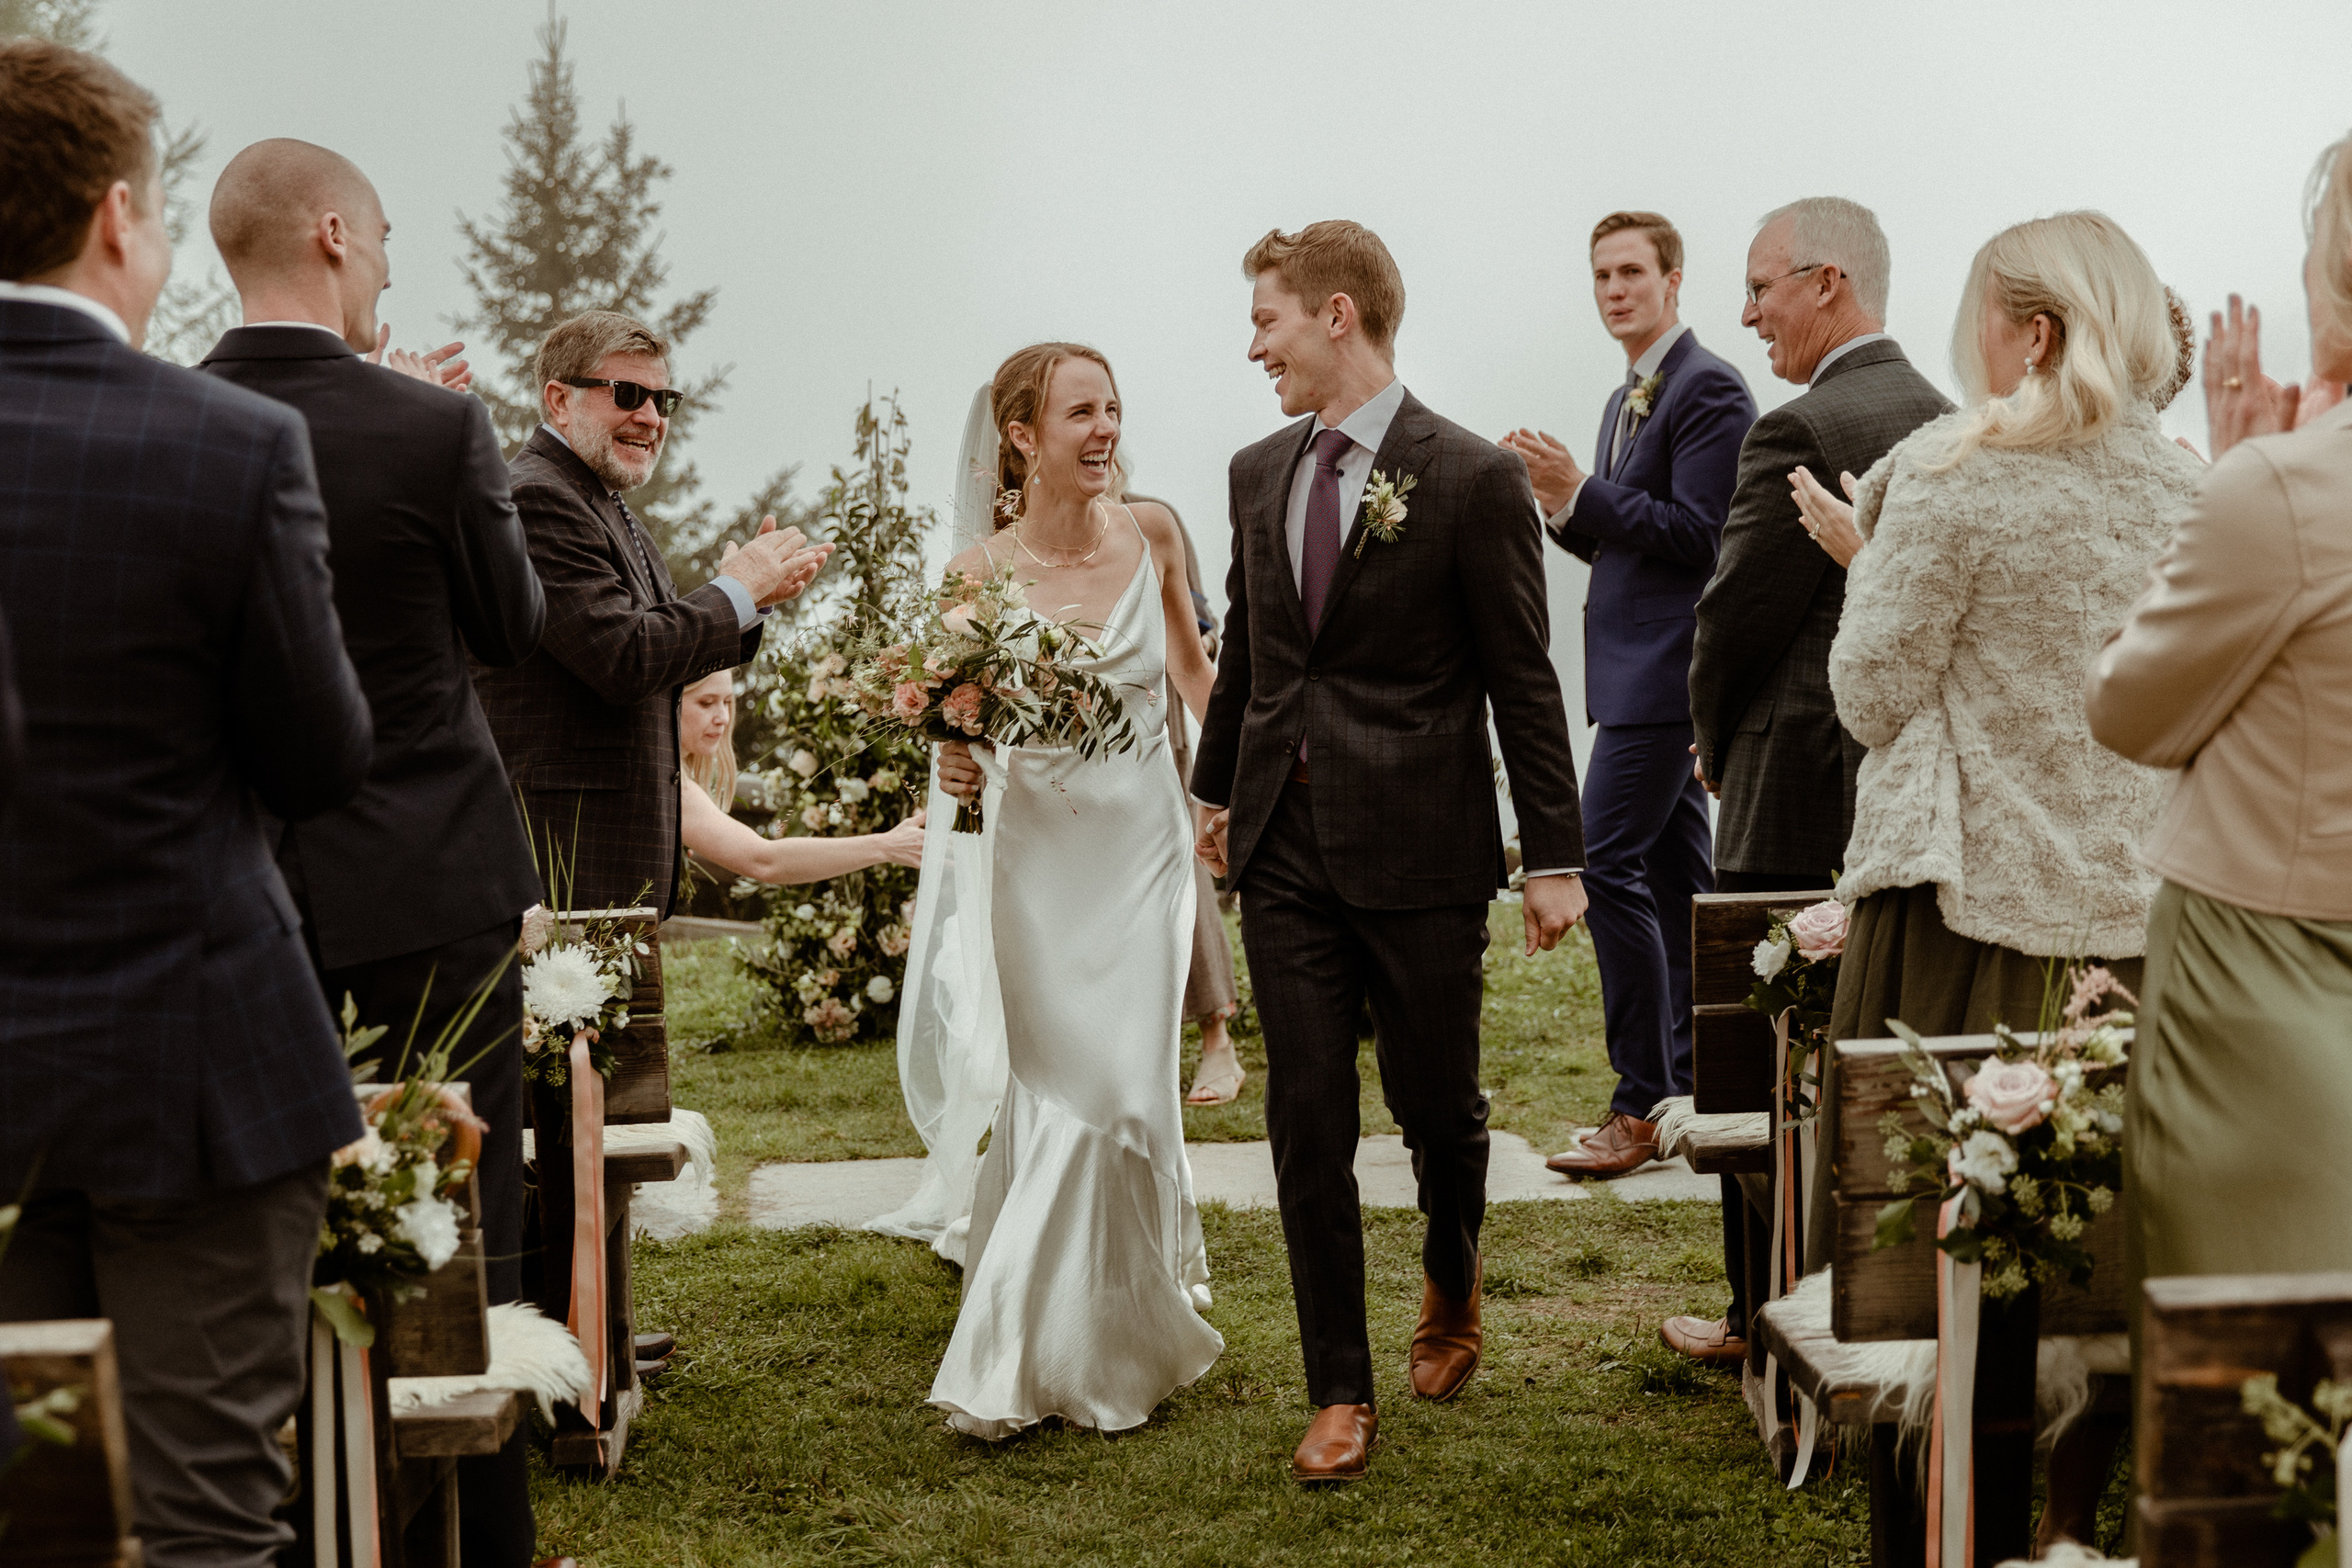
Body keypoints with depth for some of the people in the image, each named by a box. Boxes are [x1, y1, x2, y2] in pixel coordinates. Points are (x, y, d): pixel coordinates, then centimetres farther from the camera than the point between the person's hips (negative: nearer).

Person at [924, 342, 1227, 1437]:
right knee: (1066, 1090, 2)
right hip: (1039, 855, -1)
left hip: (1142, 846, 2)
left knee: (1125, 1091, -3)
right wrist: (956, 766, -20)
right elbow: (963, 724, 1)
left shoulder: (1152, 535, -2)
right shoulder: (981, 572, -8)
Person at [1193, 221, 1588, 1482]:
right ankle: (1340, 1392, 14)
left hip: (1419, 854, -4)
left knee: (1436, 1104, 9)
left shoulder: (1471, 479, -8)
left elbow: (1523, 681, -7)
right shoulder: (1258, 472, 9)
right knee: (1307, 1122, 3)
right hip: (1285, 848, 4)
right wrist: (1217, 787, 27)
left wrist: (1556, 855, -8)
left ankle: (1450, 1279, 42)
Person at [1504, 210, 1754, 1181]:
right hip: (1642, 674, 10)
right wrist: (1561, 506, 3)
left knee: (1608, 863, -14)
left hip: (1665, 672, -10)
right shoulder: (1627, 399, 19)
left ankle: (1642, 1106, -9)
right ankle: (1693, 1084, 19)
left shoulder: (1707, 390, -11)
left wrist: (1580, 490, -20)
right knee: (1673, 876, 12)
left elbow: (1697, 534, -19)